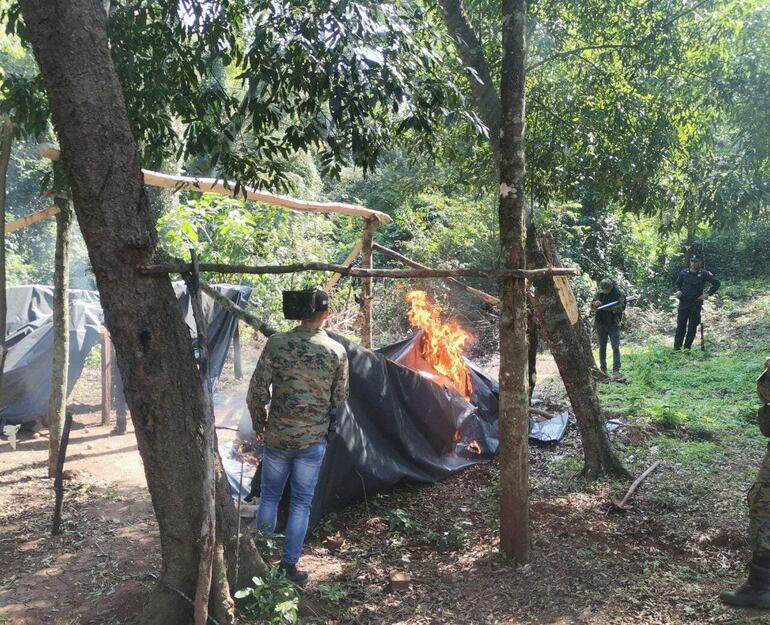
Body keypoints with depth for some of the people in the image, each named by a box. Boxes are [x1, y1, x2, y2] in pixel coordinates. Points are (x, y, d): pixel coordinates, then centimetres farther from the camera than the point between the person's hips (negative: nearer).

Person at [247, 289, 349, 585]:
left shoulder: (277, 343, -11)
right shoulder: (337, 351, -8)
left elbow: (257, 391, -8)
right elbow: (339, 399, 2)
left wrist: (259, 425, 8)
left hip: (277, 436, 0)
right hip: (313, 440, 0)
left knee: (269, 496, 18)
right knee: (301, 503, 12)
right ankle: (290, 566, 18)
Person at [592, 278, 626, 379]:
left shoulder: (619, 294, -7)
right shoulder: (600, 293, 5)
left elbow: (621, 306, -17)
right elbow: (594, 302, 6)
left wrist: (609, 308, -33)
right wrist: (596, 303, -19)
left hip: (613, 324, -4)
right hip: (601, 324, 4)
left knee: (615, 347, -10)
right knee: (602, 347, 10)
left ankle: (616, 371, -14)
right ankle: (603, 370, 20)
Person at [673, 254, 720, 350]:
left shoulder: (704, 274, -3)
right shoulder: (683, 273, 5)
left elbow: (716, 283, 2)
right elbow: (678, 284, 19)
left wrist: (708, 294, -3)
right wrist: (678, 291, 1)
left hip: (696, 304, -1)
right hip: (683, 302, 1)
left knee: (692, 327, 2)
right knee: (680, 326, -2)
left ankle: (687, 348, 9)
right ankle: (677, 348, 0)